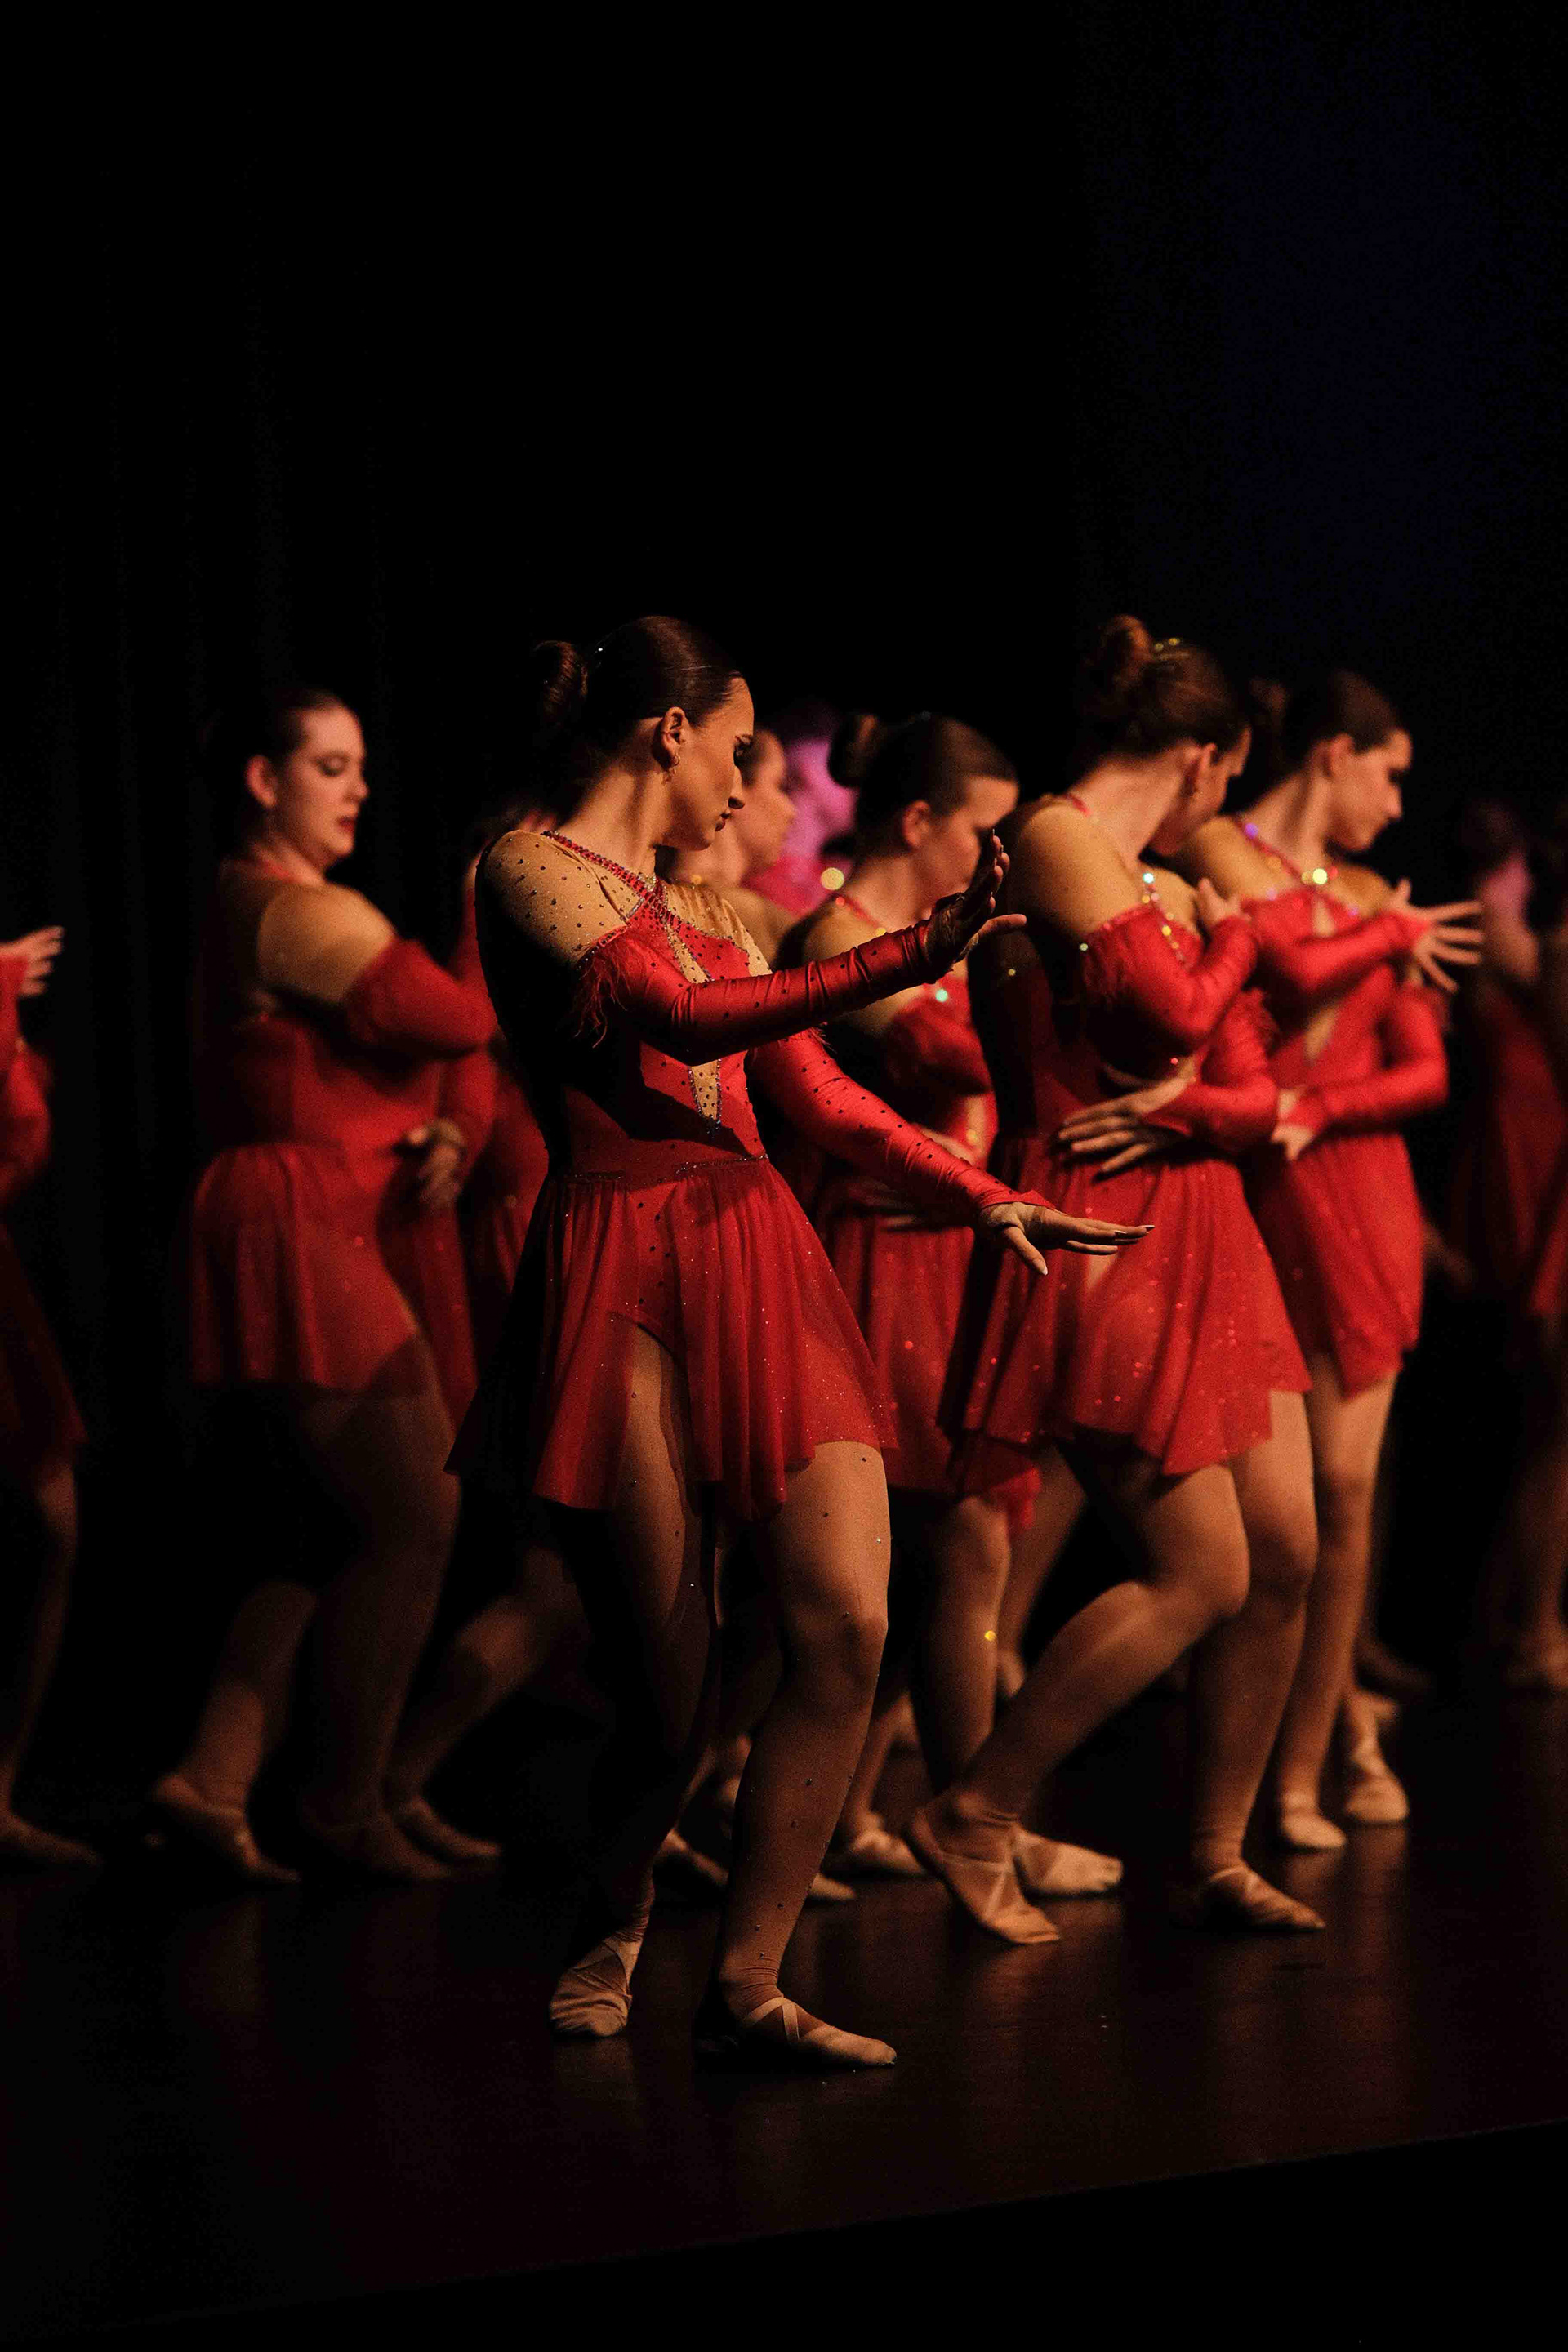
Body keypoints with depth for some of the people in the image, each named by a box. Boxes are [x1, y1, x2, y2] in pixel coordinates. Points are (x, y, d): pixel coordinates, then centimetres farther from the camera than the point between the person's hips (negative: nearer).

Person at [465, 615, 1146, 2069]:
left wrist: (989, 1200, 14)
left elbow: (824, 1097, 23)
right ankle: (610, 1924, 29)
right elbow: (682, 1020, -17)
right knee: (670, 1691, -2)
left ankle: (744, 1989, -3)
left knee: (846, 1626, -11)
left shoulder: (704, 911, 22)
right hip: (623, 1277, -7)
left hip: (761, 1264, 7)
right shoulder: (530, 870, -1)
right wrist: (910, 956, -25)